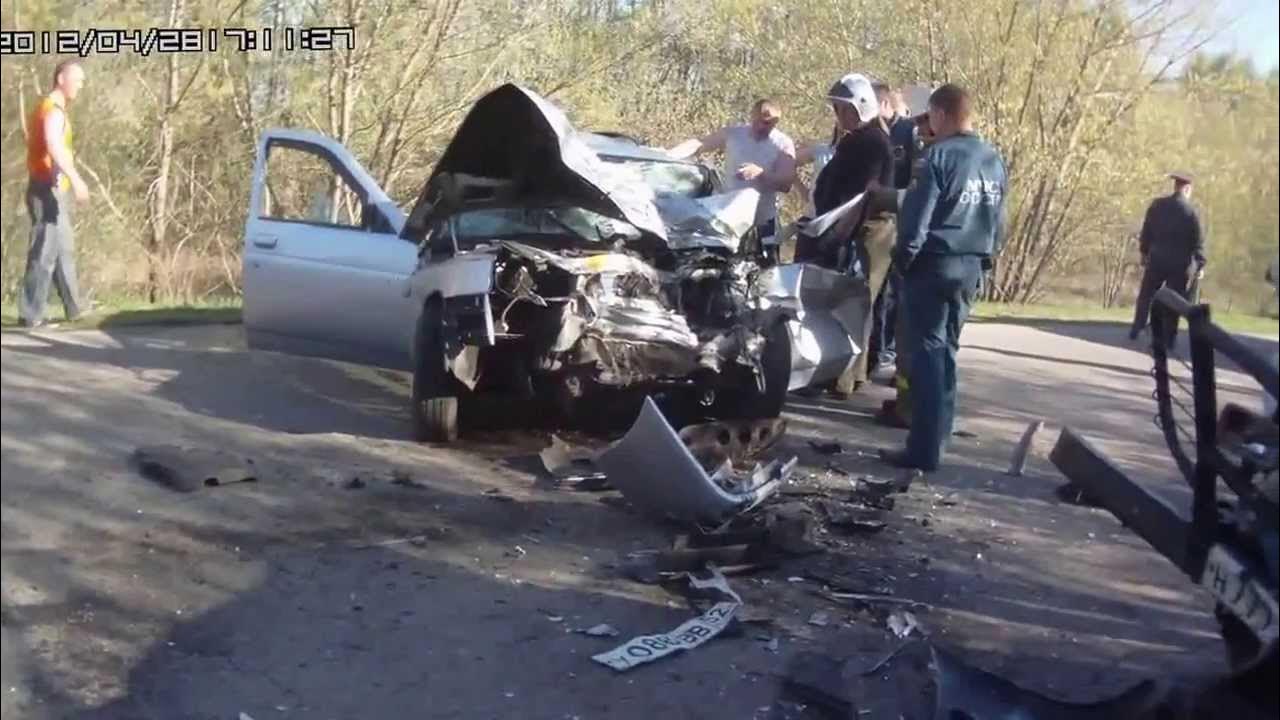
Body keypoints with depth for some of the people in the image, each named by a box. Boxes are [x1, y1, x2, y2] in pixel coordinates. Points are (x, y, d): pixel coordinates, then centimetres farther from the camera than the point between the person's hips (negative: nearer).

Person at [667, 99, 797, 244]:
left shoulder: (783, 144, -9)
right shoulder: (732, 134, -4)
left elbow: (785, 184, -18)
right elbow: (697, 144, -5)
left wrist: (760, 173, -36)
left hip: (763, 223, -2)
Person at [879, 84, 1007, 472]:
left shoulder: (941, 155, -12)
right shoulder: (994, 160, 11)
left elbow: (917, 215, -14)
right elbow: (997, 219, 15)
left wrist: (903, 257, -2)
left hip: (934, 263, -7)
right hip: (971, 267, 7)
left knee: (928, 350, -5)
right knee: (946, 349, 15)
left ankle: (924, 448, -6)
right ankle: (936, 435, 20)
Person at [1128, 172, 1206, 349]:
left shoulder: (1157, 205, -2)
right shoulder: (1191, 212, -9)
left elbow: (1146, 233, 3)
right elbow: (1198, 241, -6)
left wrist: (1144, 253, 15)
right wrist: (1200, 265, 1)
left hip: (1156, 259, 2)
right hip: (1180, 263, -2)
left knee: (1146, 295, 16)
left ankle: (1136, 329, 9)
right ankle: (1168, 339, 6)